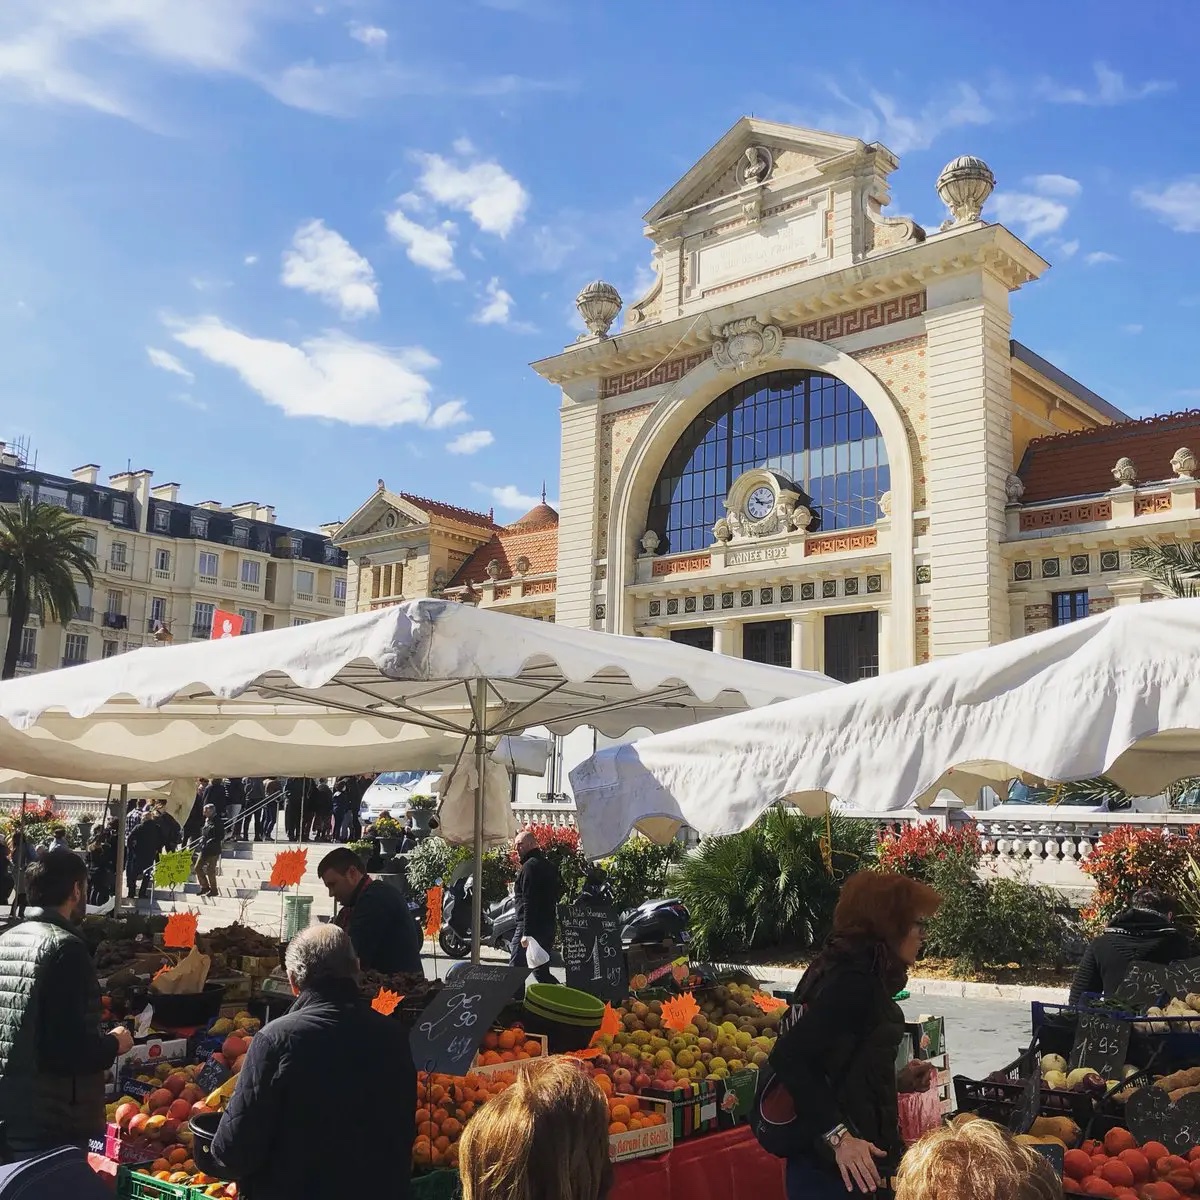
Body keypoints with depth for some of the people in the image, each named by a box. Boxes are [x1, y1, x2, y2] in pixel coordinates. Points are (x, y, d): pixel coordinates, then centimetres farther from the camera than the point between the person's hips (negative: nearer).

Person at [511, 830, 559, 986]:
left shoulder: (530, 866, -10)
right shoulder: (549, 865, 18)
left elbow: (529, 902, -18)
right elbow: (555, 899, 20)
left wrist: (526, 933, -21)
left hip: (532, 926, -9)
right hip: (548, 926, 9)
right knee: (542, 971, 13)